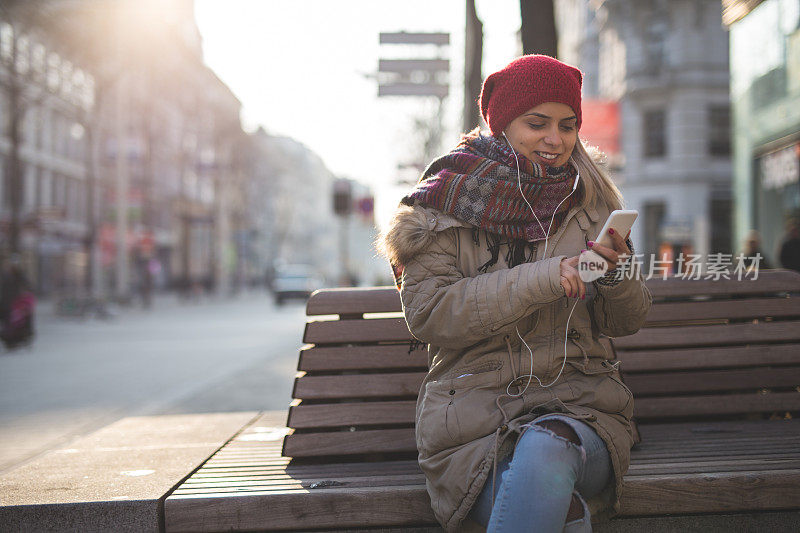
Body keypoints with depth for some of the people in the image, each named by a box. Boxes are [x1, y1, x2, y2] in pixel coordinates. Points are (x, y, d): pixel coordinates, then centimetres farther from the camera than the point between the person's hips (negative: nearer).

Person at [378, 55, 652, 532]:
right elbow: (428, 312, -9)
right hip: (475, 404, -2)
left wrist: (616, 274, -9)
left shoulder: (590, 199, 12)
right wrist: (540, 279, -18)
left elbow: (626, 322, 14)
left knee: (545, 449, -33)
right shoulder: (446, 200, 3)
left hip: (579, 403, 3)